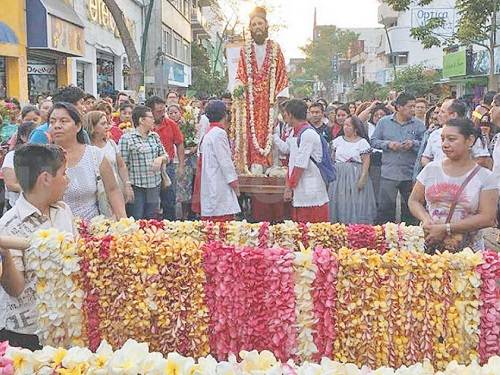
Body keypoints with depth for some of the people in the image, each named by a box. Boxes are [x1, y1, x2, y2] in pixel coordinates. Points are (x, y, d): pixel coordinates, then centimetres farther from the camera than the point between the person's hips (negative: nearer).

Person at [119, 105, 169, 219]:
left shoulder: (155, 136, 11)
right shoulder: (126, 138, -7)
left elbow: (165, 156, 18)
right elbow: (122, 165, -9)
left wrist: (161, 158, -5)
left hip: (154, 185, 6)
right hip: (136, 188, -5)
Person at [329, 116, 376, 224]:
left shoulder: (362, 142, -3)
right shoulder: (338, 140, 10)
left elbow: (366, 162, -7)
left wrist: (362, 178, -16)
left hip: (356, 176, -4)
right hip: (339, 176, 4)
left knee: (356, 204, -4)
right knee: (340, 203, 4)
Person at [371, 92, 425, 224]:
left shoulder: (419, 124, 3)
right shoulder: (384, 122, 3)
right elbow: (374, 141, 4)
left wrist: (413, 144, -16)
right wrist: (388, 144, -11)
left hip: (410, 174, 1)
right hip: (388, 173, -1)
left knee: (409, 208, 12)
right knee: (385, 208, 2)